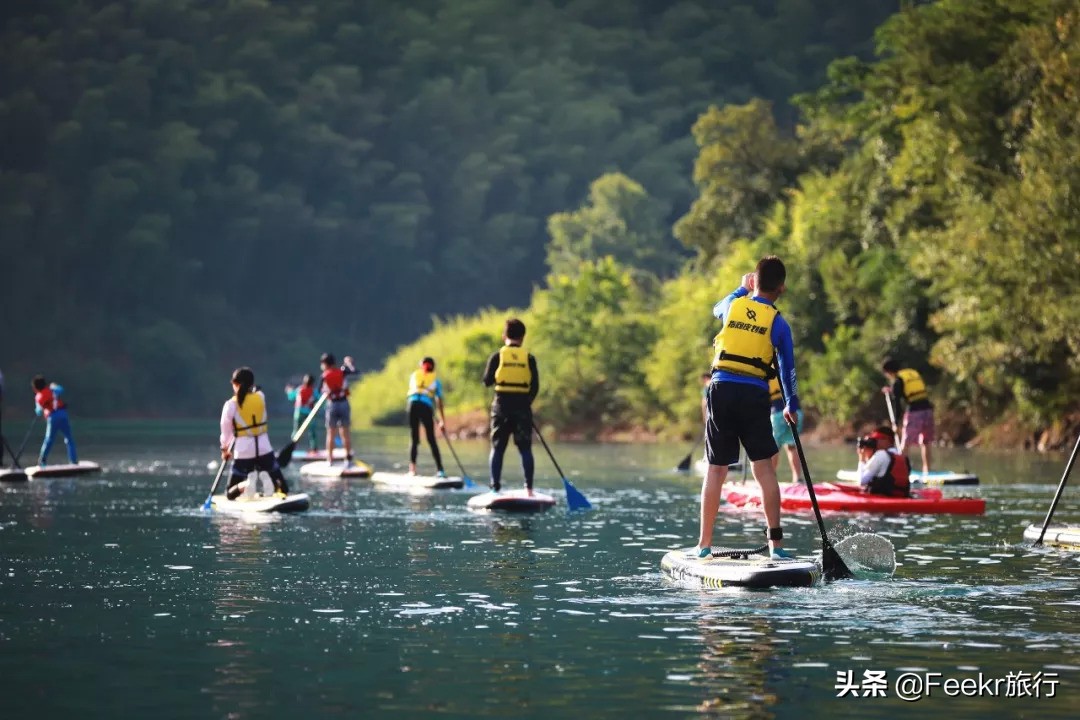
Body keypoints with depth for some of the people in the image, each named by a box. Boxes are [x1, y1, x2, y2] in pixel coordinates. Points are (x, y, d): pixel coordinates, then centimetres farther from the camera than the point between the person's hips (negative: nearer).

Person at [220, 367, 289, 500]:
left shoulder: (230, 405, -6)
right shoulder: (261, 397, 1)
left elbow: (226, 431, 6)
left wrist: (225, 449, 21)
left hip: (243, 454, -2)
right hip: (264, 451, 2)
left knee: (230, 494, 11)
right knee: (282, 490, 12)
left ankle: (246, 484, -22)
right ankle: (268, 480, -23)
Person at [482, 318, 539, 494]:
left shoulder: (497, 357, -2)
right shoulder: (529, 358, 1)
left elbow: (487, 381, 1)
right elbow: (535, 386, 0)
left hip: (501, 406, 0)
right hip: (522, 406, 0)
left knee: (497, 448, 6)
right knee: (525, 448, 6)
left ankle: (495, 486, -1)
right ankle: (529, 487, 0)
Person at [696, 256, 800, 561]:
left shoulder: (733, 305, 6)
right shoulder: (778, 322, 0)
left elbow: (717, 310, 33)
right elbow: (787, 368, 7)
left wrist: (742, 289, 45)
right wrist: (792, 406, 19)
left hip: (721, 390, 2)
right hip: (754, 395, -2)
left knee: (716, 469, 5)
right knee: (764, 467, 1)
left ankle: (704, 544, 7)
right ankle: (775, 543, -2)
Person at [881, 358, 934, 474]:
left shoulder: (897, 380, -2)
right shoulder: (914, 373, 17)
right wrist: (892, 391, 35)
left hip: (913, 412, -6)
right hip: (927, 409, 6)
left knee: (904, 443, 1)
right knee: (925, 443, 15)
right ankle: (926, 471, 17)